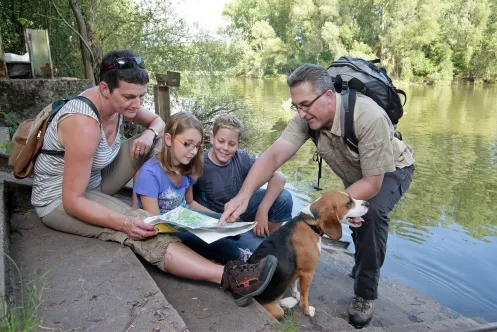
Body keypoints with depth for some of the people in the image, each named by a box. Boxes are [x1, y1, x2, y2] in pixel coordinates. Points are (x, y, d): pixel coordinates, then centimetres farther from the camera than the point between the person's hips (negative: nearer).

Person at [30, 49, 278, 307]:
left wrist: (149, 134, -16)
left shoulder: (117, 100, -11)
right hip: (59, 201, -8)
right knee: (140, 230, -32)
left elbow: (157, 121, 8)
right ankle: (227, 277, -39)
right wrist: (125, 223, -40)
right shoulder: (84, 124, -33)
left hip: (92, 181, 8)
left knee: (156, 144, -1)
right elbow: (72, 201, -30)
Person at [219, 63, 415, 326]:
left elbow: (372, 183, -35)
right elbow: (273, 155, -34)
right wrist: (243, 196, -48)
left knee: (372, 211, -29)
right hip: (356, 175, 6)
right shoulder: (307, 117, -26)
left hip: (391, 170, -5)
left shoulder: (368, 117, -41)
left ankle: (365, 294, -8)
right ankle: (364, 267, 45)